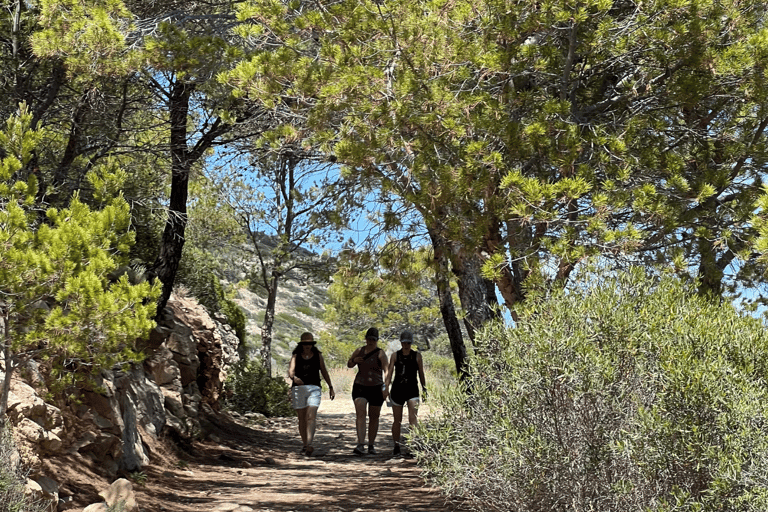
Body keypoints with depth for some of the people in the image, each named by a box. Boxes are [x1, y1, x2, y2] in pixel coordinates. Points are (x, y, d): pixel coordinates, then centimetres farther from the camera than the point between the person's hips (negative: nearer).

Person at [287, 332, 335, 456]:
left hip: (314, 388, -1)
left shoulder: (318, 355, 12)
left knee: (311, 417, -17)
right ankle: (305, 444, 18)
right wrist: (294, 377, -30)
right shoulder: (296, 356, 8)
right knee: (302, 419, 6)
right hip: (298, 388, 1)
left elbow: (324, 372, 19)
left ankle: (309, 445, -28)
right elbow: (290, 370, -7)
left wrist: (330, 387, 19)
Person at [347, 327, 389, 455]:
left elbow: (386, 371, -13)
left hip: (376, 388, -1)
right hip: (360, 387, 2)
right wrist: (354, 360, -5)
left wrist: (385, 387, -25)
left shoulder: (380, 354, -4)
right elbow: (349, 365, 18)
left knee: (374, 417, 8)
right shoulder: (359, 351, 7)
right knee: (360, 415, -15)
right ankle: (360, 445, -22)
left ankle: (371, 445, 21)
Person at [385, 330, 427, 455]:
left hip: (412, 390, -1)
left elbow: (421, 374, 9)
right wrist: (385, 387, -11)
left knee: (413, 418, -15)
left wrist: (425, 390, 9)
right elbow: (389, 372, 0)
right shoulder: (395, 355, 4)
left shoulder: (417, 356, 3)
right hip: (397, 389, 1)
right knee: (397, 420, 7)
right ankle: (396, 446, 19)